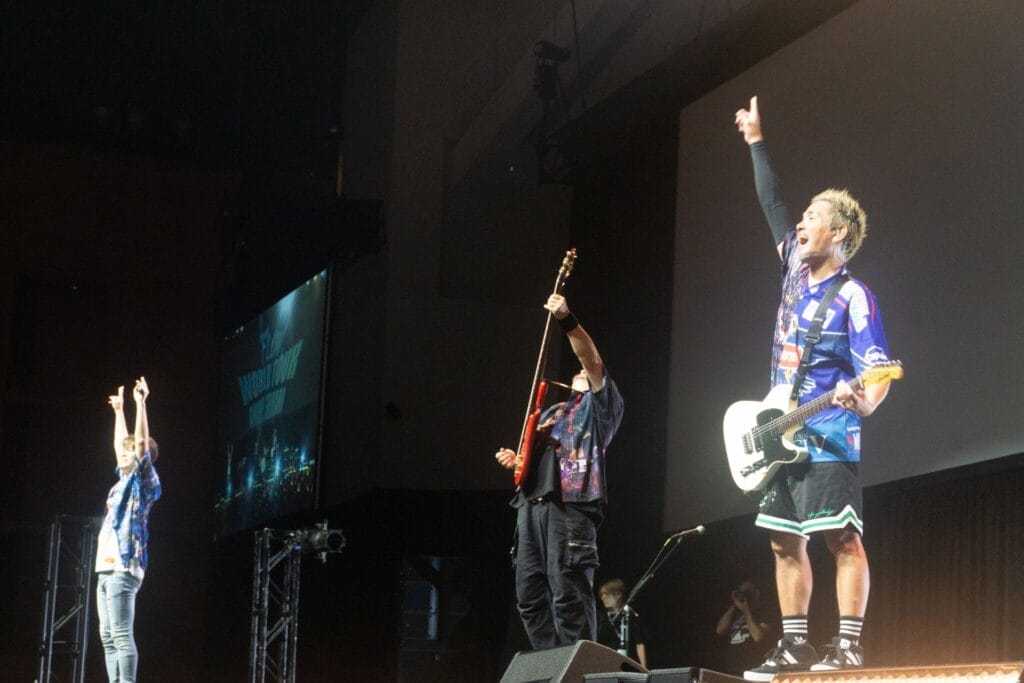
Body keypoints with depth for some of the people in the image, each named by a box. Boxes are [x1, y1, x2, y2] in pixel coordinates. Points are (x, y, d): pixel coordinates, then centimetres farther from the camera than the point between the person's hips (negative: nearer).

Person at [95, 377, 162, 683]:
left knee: (121, 635, -13)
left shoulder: (142, 480, -1)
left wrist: (140, 403, -11)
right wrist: (119, 410, 38)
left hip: (123, 568, -9)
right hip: (106, 568, 9)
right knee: (108, 637, 6)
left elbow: (142, 442, -11)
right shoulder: (124, 480, 20)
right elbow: (119, 444, 32)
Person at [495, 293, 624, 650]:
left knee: (569, 596, -13)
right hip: (531, 504, 8)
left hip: (570, 505, -8)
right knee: (530, 596, 4)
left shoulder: (601, 404, 11)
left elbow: (592, 360, -6)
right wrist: (515, 460, 10)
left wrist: (566, 319, -19)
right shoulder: (552, 412, 32)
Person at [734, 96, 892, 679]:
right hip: (782, 438, 8)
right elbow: (773, 204, 24)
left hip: (829, 440, -8)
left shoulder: (852, 296, -8)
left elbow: (877, 372, -14)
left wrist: (862, 400, -36)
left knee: (843, 540, -10)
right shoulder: (797, 270, 12)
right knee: (785, 543, 7)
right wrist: (757, 142, 28)